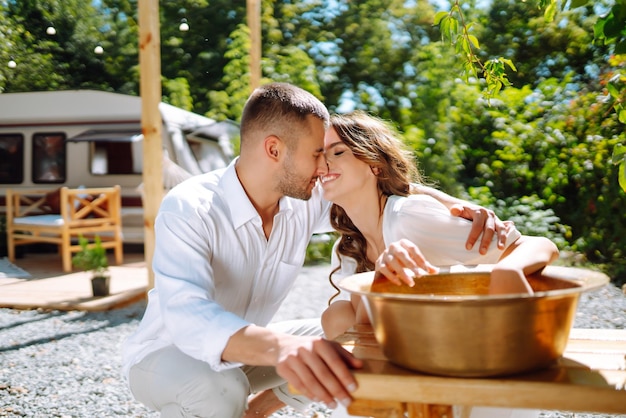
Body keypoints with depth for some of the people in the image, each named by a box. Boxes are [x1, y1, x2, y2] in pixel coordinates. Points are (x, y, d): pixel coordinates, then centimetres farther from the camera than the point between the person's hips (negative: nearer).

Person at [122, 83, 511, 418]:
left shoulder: (304, 199, -13)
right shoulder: (188, 209, -30)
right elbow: (188, 318, -44)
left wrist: (456, 204, -26)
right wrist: (282, 347, -63)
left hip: (245, 350, 6)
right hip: (166, 354, -6)